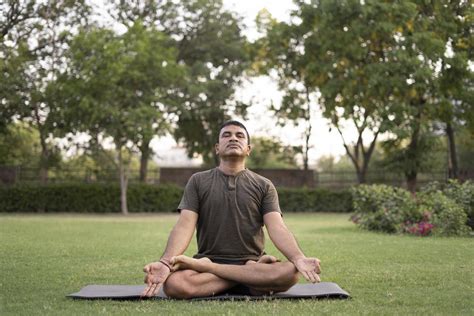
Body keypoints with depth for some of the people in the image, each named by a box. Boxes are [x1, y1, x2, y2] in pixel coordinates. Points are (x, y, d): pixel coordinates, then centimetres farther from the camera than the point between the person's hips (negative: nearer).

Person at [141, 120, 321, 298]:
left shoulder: (264, 186, 9)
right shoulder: (198, 182, 9)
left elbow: (277, 228, -5)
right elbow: (184, 226, -4)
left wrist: (299, 259, -26)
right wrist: (166, 262, -24)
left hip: (252, 261, 1)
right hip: (209, 259, -1)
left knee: (291, 272, -32)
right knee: (173, 283, -34)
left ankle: (204, 267, -23)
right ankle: (252, 274, -21)